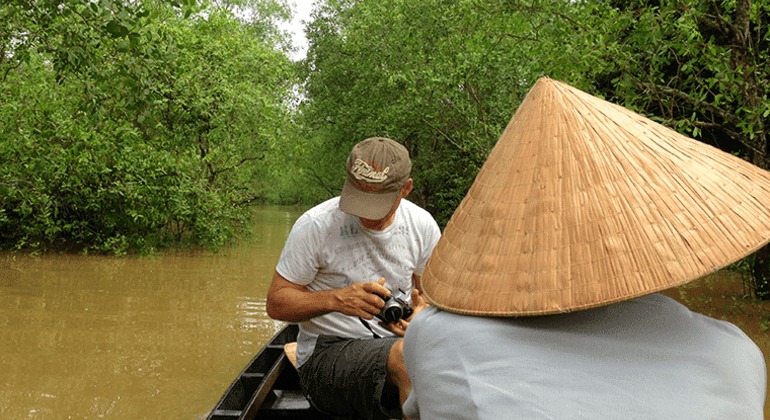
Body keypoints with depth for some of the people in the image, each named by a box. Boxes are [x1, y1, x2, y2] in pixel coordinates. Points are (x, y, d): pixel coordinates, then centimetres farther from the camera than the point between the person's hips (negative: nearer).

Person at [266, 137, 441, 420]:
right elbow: (276, 303, -6)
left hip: (396, 342, 4)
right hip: (326, 353, -4)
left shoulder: (423, 226, 2)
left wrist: (423, 312, -10)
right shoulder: (316, 226, -10)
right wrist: (336, 299, -24)